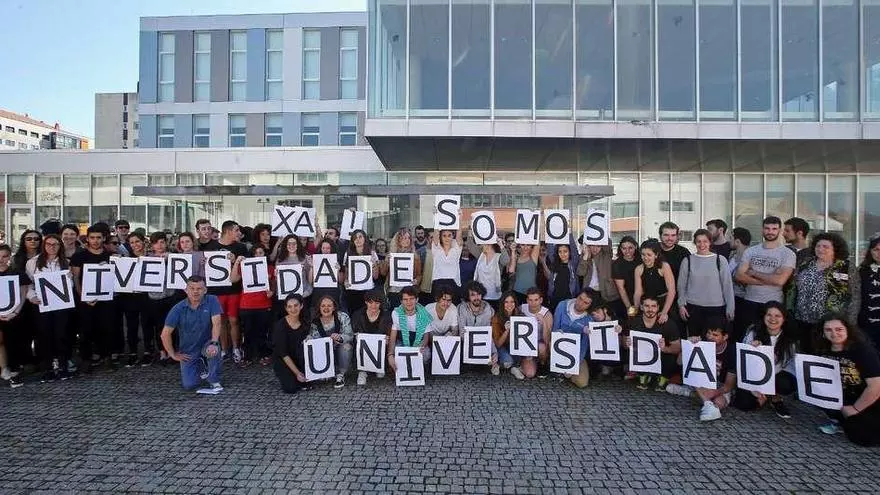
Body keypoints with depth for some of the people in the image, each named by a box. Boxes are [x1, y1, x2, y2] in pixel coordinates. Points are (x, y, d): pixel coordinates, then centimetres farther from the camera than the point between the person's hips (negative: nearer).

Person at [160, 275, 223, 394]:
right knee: (188, 385, -6)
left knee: (213, 349, -36)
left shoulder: (212, 301, -12)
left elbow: (217, 323, -20)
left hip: (206, 344, -1)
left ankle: (215, 382, -10)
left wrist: (214, 342, -35)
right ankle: (199, 366, 30)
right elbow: (165, 334, -5)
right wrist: (173, 354, -4)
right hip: (188, 351, 1)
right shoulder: (178, 309, -10)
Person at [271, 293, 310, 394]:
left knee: (303, 346, -28)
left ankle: (304, 379, -9)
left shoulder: (304, 323, -7)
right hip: (281, 360, -4)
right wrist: (297, 373, -24)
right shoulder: (280, 325, -19)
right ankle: (286, 376, 11)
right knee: (291, 388, -24)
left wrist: (309, 340, -27)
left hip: (298, 358, 4)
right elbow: (283, 353, -20)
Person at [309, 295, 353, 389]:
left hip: (342, 350, -2)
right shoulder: (315, 322, -7)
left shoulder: (343, 317, -14)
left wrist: (339, 337, -42)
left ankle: (340, 376, -12)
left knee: (346, 346, -33)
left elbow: (350, 335, -21)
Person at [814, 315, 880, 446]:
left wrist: (855, 409, -16)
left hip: (868, 403, -5)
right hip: (843, 398, 5)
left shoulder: (863, 350, -21)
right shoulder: (822, 351, -7)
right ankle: (840, 420, 4)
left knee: (863, 437, -14)